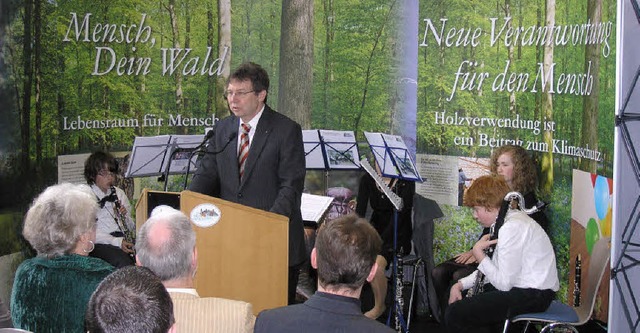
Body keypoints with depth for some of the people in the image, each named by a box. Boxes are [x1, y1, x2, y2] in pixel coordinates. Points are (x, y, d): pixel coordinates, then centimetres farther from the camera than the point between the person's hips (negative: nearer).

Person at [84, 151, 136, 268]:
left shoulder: (118, 193, 20)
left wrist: (125, 216, -1)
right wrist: (116, 242, -21)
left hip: (123, 240, 5)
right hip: (101, 244, -5)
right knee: (123, 261, -36)